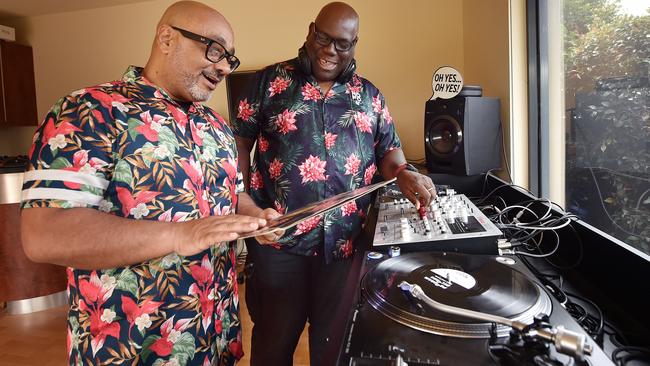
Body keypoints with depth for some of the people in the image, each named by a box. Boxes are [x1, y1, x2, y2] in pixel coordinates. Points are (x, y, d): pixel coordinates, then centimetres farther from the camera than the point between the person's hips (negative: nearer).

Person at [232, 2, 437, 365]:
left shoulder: (369, 95, 11)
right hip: (279, 237, -1)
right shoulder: (272, 80, 5)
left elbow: (388, 149, 14)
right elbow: (240, 143, 5)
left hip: (345, 240, 2)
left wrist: (404, 172, -9)